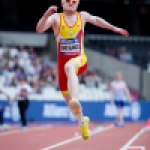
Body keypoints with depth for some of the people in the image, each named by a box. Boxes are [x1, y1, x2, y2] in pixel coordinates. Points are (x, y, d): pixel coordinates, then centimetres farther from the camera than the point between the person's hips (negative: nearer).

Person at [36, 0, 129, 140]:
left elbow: (97, 20, 27)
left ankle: (75, 101, -62)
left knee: (69, 67, -40)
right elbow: (39, 29, -17)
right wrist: (46, 15, -35)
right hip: (62, 62, 1)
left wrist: (115, 29, 36)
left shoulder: (83, 16, 7)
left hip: (79, 60, -1)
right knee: (68, 100, 8)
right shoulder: (56, 18, -2)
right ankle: (82, 121, 39)